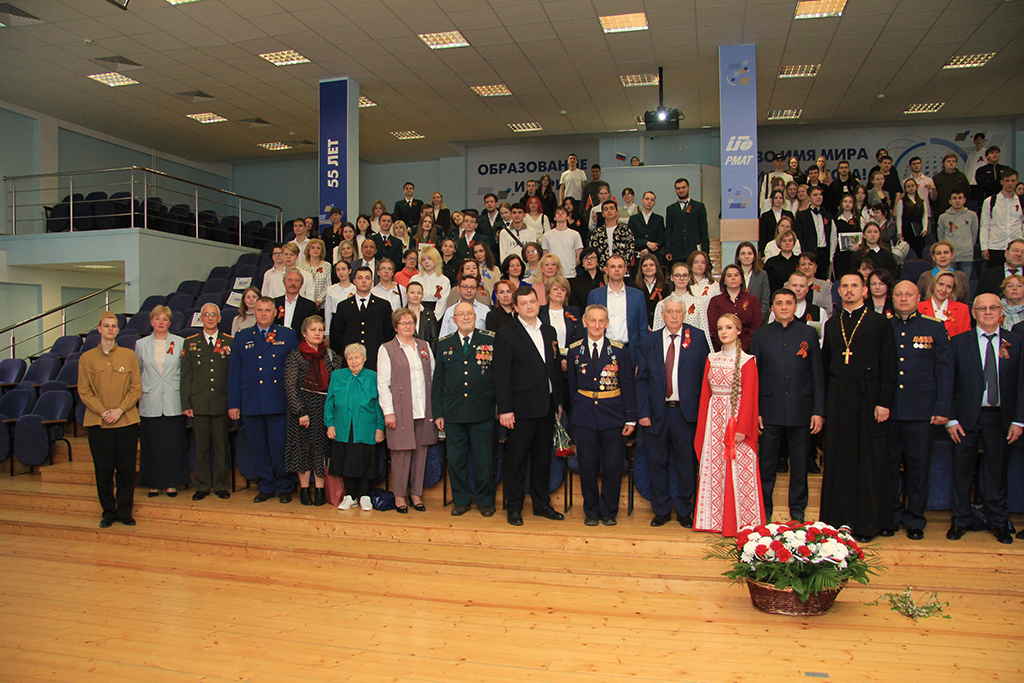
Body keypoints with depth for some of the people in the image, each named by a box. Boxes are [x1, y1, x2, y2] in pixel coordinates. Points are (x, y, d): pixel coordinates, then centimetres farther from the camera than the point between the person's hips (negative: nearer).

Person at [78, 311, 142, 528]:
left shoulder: (129, 355, 5)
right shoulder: (87, 358, 5)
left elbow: (136, 388, 3)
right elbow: (84, 391, 2)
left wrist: (120, 410, -10)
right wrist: (103, 412, -10)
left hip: (126, 421, 0)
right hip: (98, 423, 0)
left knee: (126, 468, 2)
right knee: (103, 470, 4)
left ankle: (124, 511, 14)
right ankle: (108, 512, 17)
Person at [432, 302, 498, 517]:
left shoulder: (490, 340, 2)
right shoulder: (444, 344, 9)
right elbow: (438, 381, 10)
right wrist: (438, 413, 5)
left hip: (482, 412, -2)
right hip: (453, 413, 2)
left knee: (484, 459, 4)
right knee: (455, 460, 8)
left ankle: (485, 501, 21)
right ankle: (461, 500, 24)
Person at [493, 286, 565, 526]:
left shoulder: (549, 332, 12)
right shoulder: (506, 335, -6)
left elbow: (556, 368, 15)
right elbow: (501, 375, -10)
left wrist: (559, 401, 12)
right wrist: (504, 409, -15)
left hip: (546, 407, 6)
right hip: (522, 408, -5)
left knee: (543, 457, 14)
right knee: (516, 459, 3)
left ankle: (542, 504, 26)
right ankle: (514, 508, 16)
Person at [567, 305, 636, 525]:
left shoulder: (619, 351, 0)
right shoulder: (575, 350, 4)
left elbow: (627, 387, 1)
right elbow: (572, 386, 11)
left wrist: (630, 418, -2)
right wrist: (575, 412, 10)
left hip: (613, 416, -1)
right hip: (584, 416, 1)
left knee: (613, 467, 2)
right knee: (588, 467, 4)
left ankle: (609, 511, 20)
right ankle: (591, 511, 22)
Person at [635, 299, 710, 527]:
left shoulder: (697, 338, 2)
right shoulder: (649, 342, 6)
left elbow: (705, 375, 0)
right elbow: (641, 380, 5)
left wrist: (703, 409, -5)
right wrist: (643, 412, -3)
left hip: (687, 412, -1)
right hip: (658, 412, 2)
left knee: (686, 463, 7)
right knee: (657, 463, 9)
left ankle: (684, 510, 24)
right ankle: (662, 510, 24)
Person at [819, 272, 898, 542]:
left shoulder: (879, 322, 0)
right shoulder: (832, 324, 12)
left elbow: (888, 366, -3)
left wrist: (883, 402, -11)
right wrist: (824, 404, 7)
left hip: (868, 397, -3)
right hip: (838, 399, 4)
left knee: (869, 459, 2)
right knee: (838, 459, 7)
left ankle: (867, 523, 11)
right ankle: (839, 518, 16)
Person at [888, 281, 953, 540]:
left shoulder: (936, 329, 5)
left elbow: (945, 370, 3)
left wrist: (942, 408, -4)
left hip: (921, 410, -1)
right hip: (886, 409, 1)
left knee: (918, 465, 5)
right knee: (889, 464, 7)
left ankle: (915, 519, 18)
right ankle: (892, 515, 21)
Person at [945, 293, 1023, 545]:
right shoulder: (959, 342, 2)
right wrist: (950, 419, -6)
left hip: (999, 417, 1)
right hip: (966, 417, -1)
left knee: (997, 470, 9)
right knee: (962, 470, 6)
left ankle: (998, 522, 23)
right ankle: (961, 520, 20)